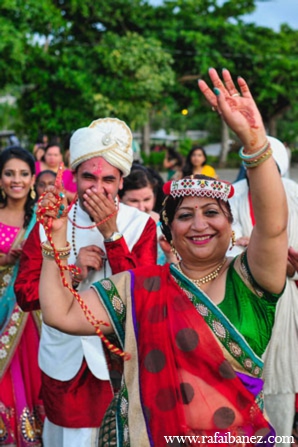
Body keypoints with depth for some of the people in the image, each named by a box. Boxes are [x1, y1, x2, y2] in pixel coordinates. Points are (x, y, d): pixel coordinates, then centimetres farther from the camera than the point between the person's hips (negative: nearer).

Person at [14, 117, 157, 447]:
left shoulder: (141, 225, -7)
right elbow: (24, 294, -4)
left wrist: (111, 234, -22)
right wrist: (73, 273, -19)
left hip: (119, 361, -1)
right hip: (64, 361, 2)